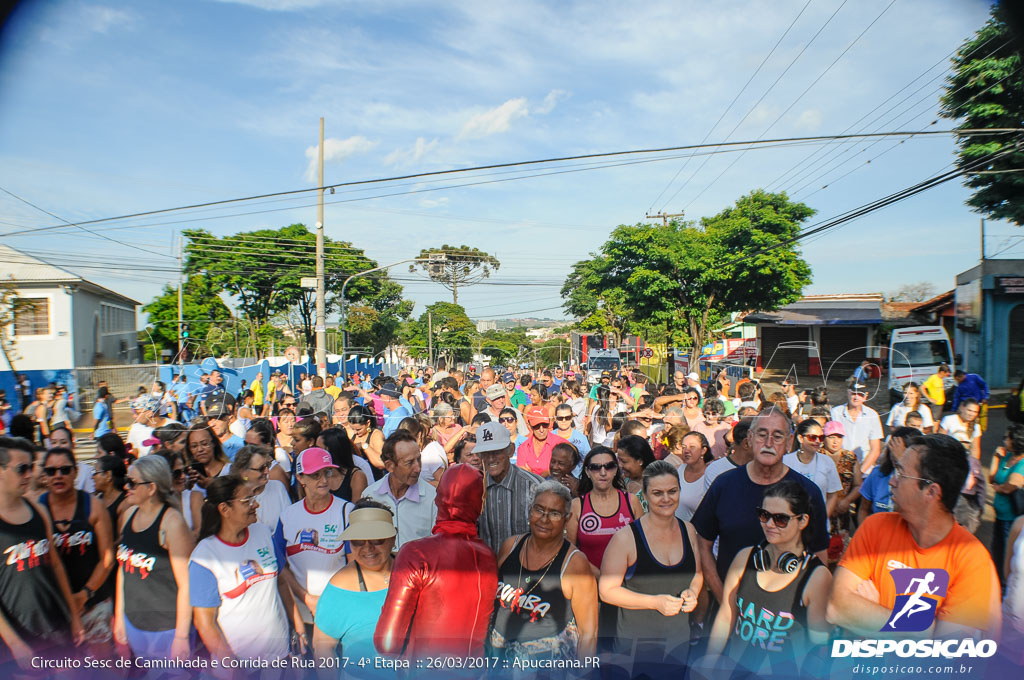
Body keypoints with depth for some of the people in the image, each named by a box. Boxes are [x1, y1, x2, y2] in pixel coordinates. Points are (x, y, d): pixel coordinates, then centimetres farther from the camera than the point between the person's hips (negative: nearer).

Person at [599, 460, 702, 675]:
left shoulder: (688, 530, 0)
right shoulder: (626, 538, -18)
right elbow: (607, 591, -14)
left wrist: (692, 592, -7)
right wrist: (655, 602, -22)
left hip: (679, 640, 5)